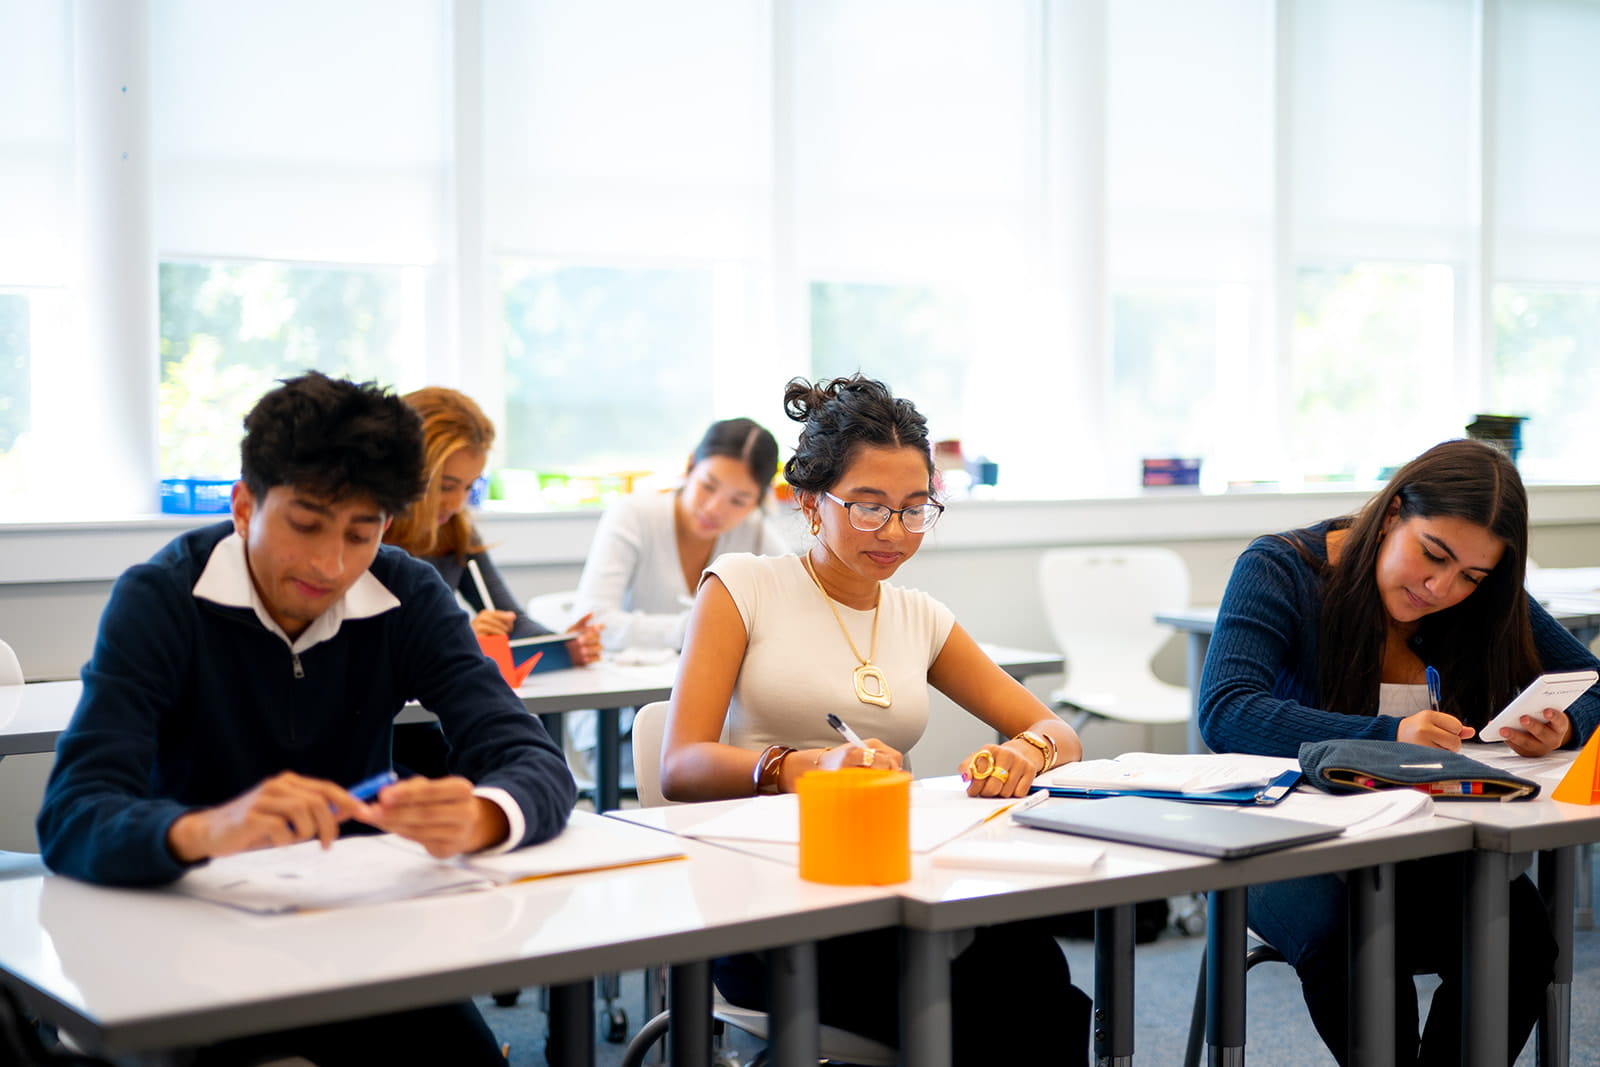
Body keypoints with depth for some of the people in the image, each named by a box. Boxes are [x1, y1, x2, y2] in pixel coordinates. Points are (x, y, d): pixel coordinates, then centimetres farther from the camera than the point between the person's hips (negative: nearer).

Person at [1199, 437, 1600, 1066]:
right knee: (1354, 935, -35)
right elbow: (1225, 713, -23)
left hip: (1427, 851, 4)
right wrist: (1389, 736, -35)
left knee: (1520, 931, -26)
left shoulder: (1487, 606, 4)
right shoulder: (1279, 571, -9)